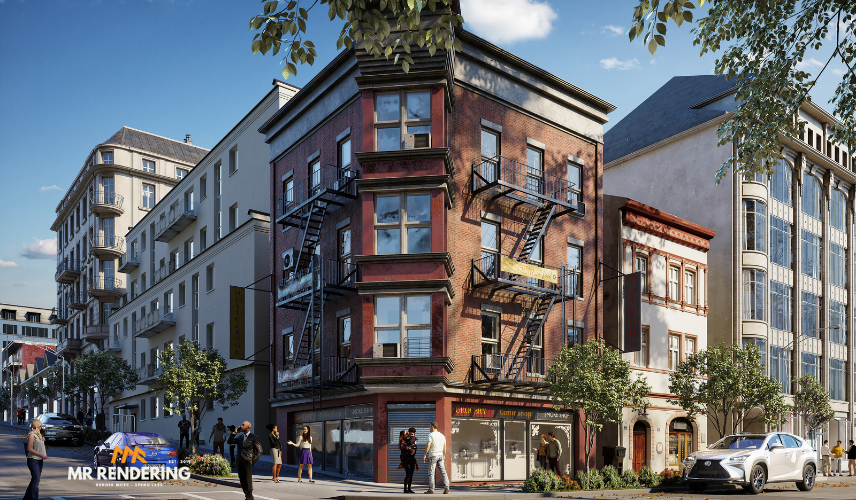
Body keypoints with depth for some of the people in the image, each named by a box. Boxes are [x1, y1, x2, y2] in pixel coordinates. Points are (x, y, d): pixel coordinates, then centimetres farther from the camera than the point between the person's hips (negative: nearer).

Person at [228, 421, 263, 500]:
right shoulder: (240, 437, 15)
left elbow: (259, 450, -3)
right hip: (240, 461, 6)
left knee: (248, 481, -7)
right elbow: (230, 442, 16)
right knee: (242, 481, 7)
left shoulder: (253, 437, -3)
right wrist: (234, 433, 6)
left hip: (248, 461, -6)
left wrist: (253, 460, -11)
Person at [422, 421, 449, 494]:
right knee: (443, 472, 4)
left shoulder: (431, 435, -9)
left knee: (431, 473, 1)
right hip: (440, 455, 6)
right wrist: (444, 455, 30)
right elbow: (444, 447, 19)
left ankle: (431, 489, 2)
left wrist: (424, 455, -12)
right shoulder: (442, 435, 12)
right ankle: (446, 488, -5)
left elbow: (428, 446, -17)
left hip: (433, 455, -6)